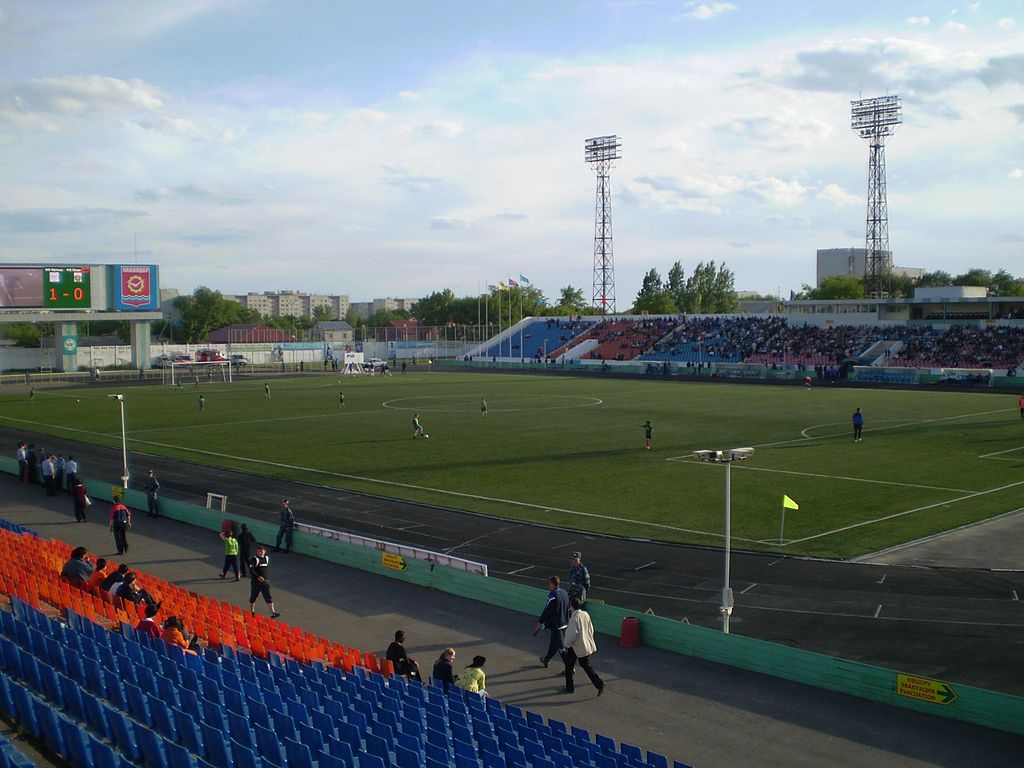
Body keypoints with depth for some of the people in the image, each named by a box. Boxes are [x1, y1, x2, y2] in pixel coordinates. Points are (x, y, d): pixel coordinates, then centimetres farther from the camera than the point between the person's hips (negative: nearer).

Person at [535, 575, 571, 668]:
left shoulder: (553, 596, -21)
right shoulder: (564, 593, 3)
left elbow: (546, 611, -18)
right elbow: (568, 608, 14)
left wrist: (539, 623, -10)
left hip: (555, 625, -8)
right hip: (564, 623, 8)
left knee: (561, 647, -1)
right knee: (553, 643, 24)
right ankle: (546, 659, 43)